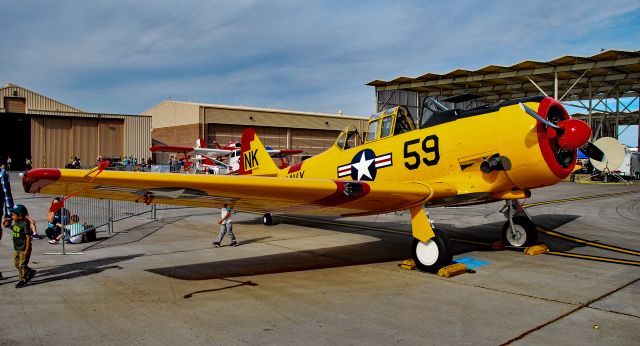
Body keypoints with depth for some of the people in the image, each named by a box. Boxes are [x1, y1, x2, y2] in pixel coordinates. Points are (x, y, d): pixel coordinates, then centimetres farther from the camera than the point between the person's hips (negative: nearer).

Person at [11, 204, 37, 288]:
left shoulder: (25, 224, -19)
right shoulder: (16, 223, 6)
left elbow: (28, 237, -20)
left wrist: (27, 250, -21)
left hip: (23, 249, -9)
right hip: (16, 248, 9)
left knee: (22, 265, 0)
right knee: (16, 264, 15)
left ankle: (23, 280, 12)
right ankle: (31, 272, 30)